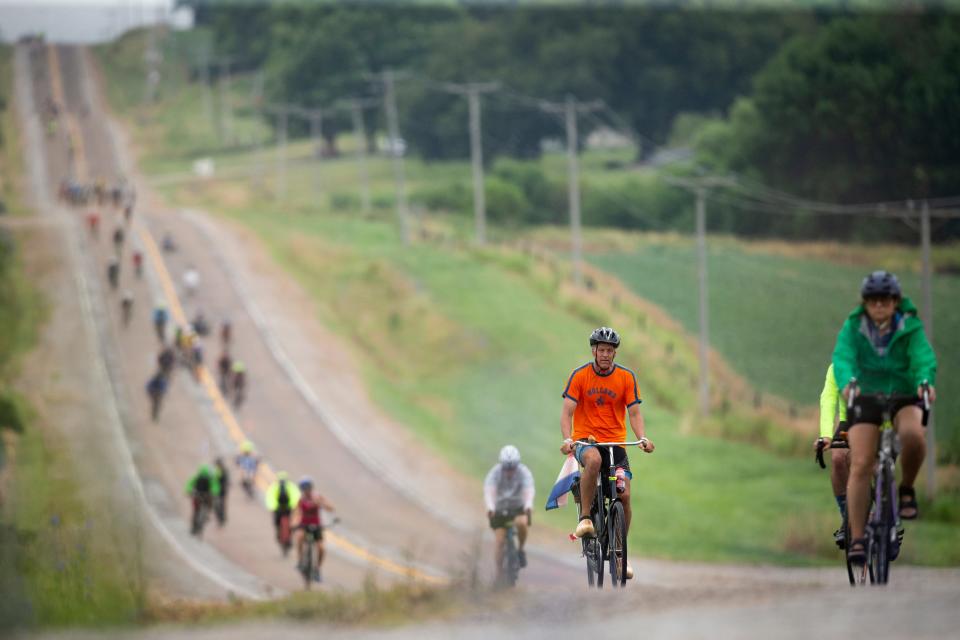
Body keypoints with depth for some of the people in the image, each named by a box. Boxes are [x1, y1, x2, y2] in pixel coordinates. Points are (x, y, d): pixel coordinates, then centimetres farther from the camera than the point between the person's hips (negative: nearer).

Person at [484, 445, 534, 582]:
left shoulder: (524, 472, -21)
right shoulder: (494, 473, -21)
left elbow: (529, 491, -35)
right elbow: (489, 491, -35)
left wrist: (528, 506, -56)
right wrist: (490, 508, -55)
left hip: (519, 507, 0)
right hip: (500, 509, 0)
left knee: (521, 523, -33)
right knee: (499, 541, -11)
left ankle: (521, 549, -7)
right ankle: (499, 575, -1)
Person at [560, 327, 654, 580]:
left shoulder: (626, 378, 0)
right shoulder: (580, 375, -5)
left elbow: (634, 412, -1)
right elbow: (567, 411, -10)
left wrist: (643, 438, -20)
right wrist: (567, 439, -27)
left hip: (615, 442, 2)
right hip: (585, 440, -2)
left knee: (624, 495, -11)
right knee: (594, 460, -39)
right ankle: (585, 519, -28)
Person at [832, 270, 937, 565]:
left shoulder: (910, 327, -5)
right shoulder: (853, 327, -5)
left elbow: (924, 356, -21)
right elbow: (842, 357, -21)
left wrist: (925, 381, -44)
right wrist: (847, 382, -44)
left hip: (903, 397, 0)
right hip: (865, 397, 0)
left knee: (913, 434, -34)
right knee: (861, 464, -16)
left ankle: (907, 490, -6)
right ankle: (857, 539, -14)